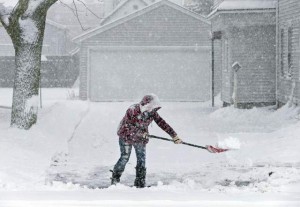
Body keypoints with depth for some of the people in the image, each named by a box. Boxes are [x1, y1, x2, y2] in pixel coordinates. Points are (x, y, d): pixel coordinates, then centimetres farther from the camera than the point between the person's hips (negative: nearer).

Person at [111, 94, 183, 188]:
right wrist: (140, 133, -33)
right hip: (126, 136, -5)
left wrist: (174, 136, -12)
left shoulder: (152, 113, -11)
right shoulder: (132, 110, -28)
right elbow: (127, 126, -27)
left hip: (141, 138, 5)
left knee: (141, 159, 0)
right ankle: (115, 179, 9)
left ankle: (140, 183, 9)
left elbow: (162, 123, -9)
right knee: (125, 157, -8)